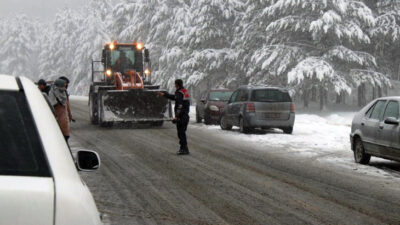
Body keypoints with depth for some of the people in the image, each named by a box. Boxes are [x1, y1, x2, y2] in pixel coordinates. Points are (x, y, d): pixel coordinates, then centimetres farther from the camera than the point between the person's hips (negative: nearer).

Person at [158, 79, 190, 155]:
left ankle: (184, 149, -8)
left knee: (181, 133, -7)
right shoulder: (185, 91, 16)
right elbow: (174, 97, 28)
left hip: (181, 116, -9)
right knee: (182, 132, 16)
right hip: (186, 115, 10)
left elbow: (179, 106, -22)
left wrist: (176, 116, -22)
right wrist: (163, 94, 35)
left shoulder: (179, 93, -15)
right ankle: (183, 148, 22)